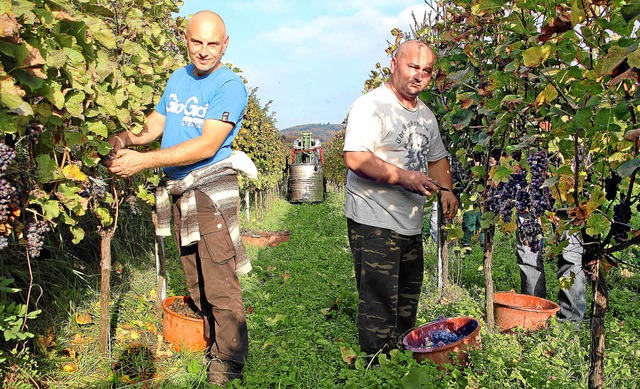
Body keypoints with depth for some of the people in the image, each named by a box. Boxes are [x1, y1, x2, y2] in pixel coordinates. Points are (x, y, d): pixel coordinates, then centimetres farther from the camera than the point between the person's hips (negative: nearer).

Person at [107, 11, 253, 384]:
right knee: (195, 281, 15)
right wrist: (127, 137, -5)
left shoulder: (230, 85, -12)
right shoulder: (178, 78, 12)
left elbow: (206, 146, -21)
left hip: (211, 189, -7)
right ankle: (211, 344, 30)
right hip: (177, 191, 8)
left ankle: (229, 361, 9)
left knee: (220, 284, -6)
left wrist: (142, 161, -22)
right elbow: (154, 124, 18)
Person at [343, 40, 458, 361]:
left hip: (411, 224, 9)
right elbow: (355, 158, -22)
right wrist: (402, 176, -26)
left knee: (407, 301, 18)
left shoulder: (426, 114, 17)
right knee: (379, 304, -4)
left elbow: (436, 157, 28)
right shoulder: (370, 106, -10)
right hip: (374, 224, -8)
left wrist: (445, 189, 10)